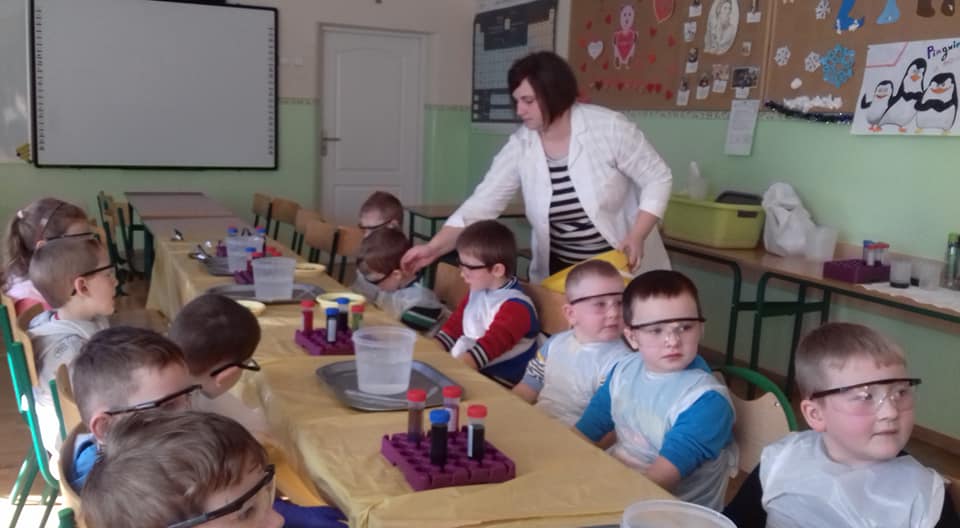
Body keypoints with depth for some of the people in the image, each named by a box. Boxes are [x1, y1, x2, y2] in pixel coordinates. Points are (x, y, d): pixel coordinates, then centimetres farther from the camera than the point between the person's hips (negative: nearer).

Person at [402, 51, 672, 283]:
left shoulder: (608, 128, -16)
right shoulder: (520, 146, -7)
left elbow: (658, 179, -8)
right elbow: (482, 204, -10)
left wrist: (636, 237, -20)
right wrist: (434, 248, -22)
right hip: (559, 271, 3)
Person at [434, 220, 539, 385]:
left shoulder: (516, 306, -15)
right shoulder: (477, 292, 14)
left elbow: (491, 345, -24)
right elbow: (454, 325, 18)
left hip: (498, 382, -8)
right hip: (465, 371, 8)